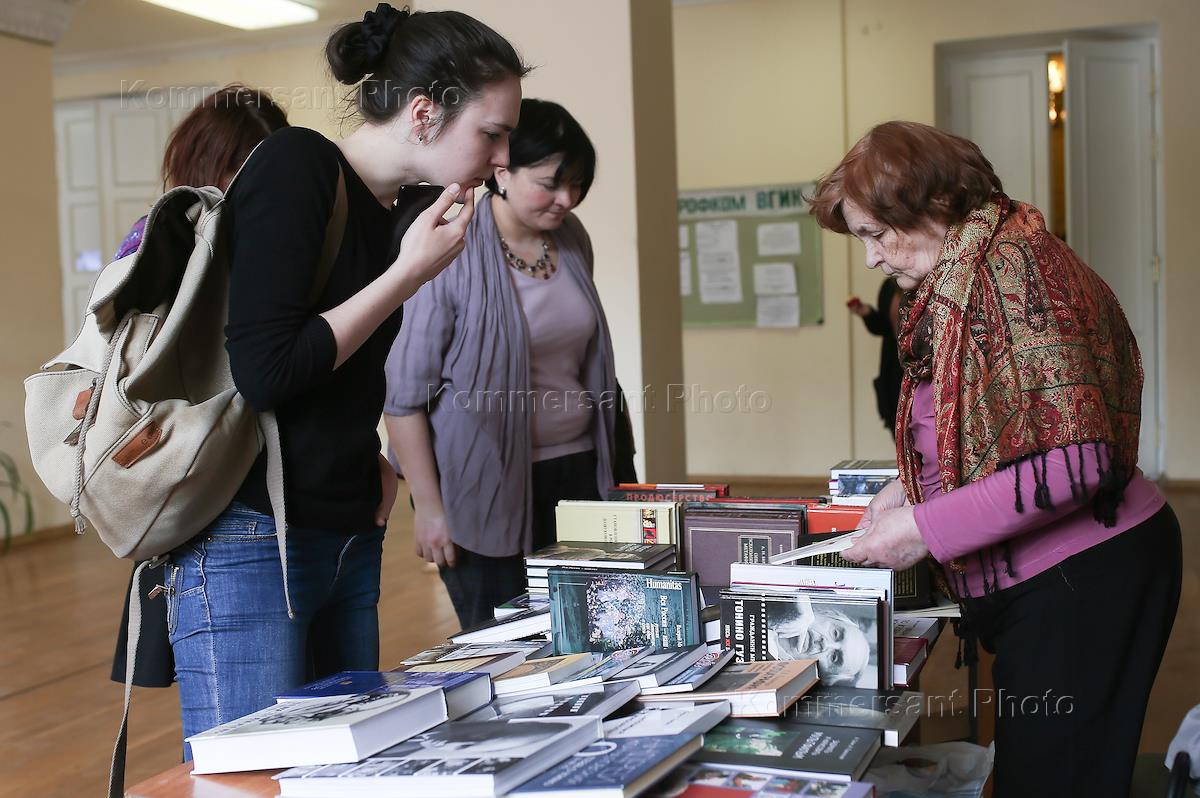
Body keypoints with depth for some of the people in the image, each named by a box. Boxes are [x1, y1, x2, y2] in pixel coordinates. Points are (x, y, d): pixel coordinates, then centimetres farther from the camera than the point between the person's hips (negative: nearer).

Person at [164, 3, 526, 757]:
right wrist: (410, 274, -14)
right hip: (251, 544, -8)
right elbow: (266, 369, -21)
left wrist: (372, 457, 4)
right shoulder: (295, 166, -12)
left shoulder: (386, 211, 11)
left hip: (348, 543, 9)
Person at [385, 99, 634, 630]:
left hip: (576, 472, 6)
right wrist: (428, 506, -14)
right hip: (486, 487, -6)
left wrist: (614, 458, 18)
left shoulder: (572, 240, 6)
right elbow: (404, 392, -13)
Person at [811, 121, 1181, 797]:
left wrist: (924, 530, -19)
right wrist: (910, 488, 8)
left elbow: (1072, 460, -24)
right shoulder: (961, 279, 13)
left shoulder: (1010, 263, -17)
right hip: (1037, 585, 10)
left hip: (1080, 577, -10)